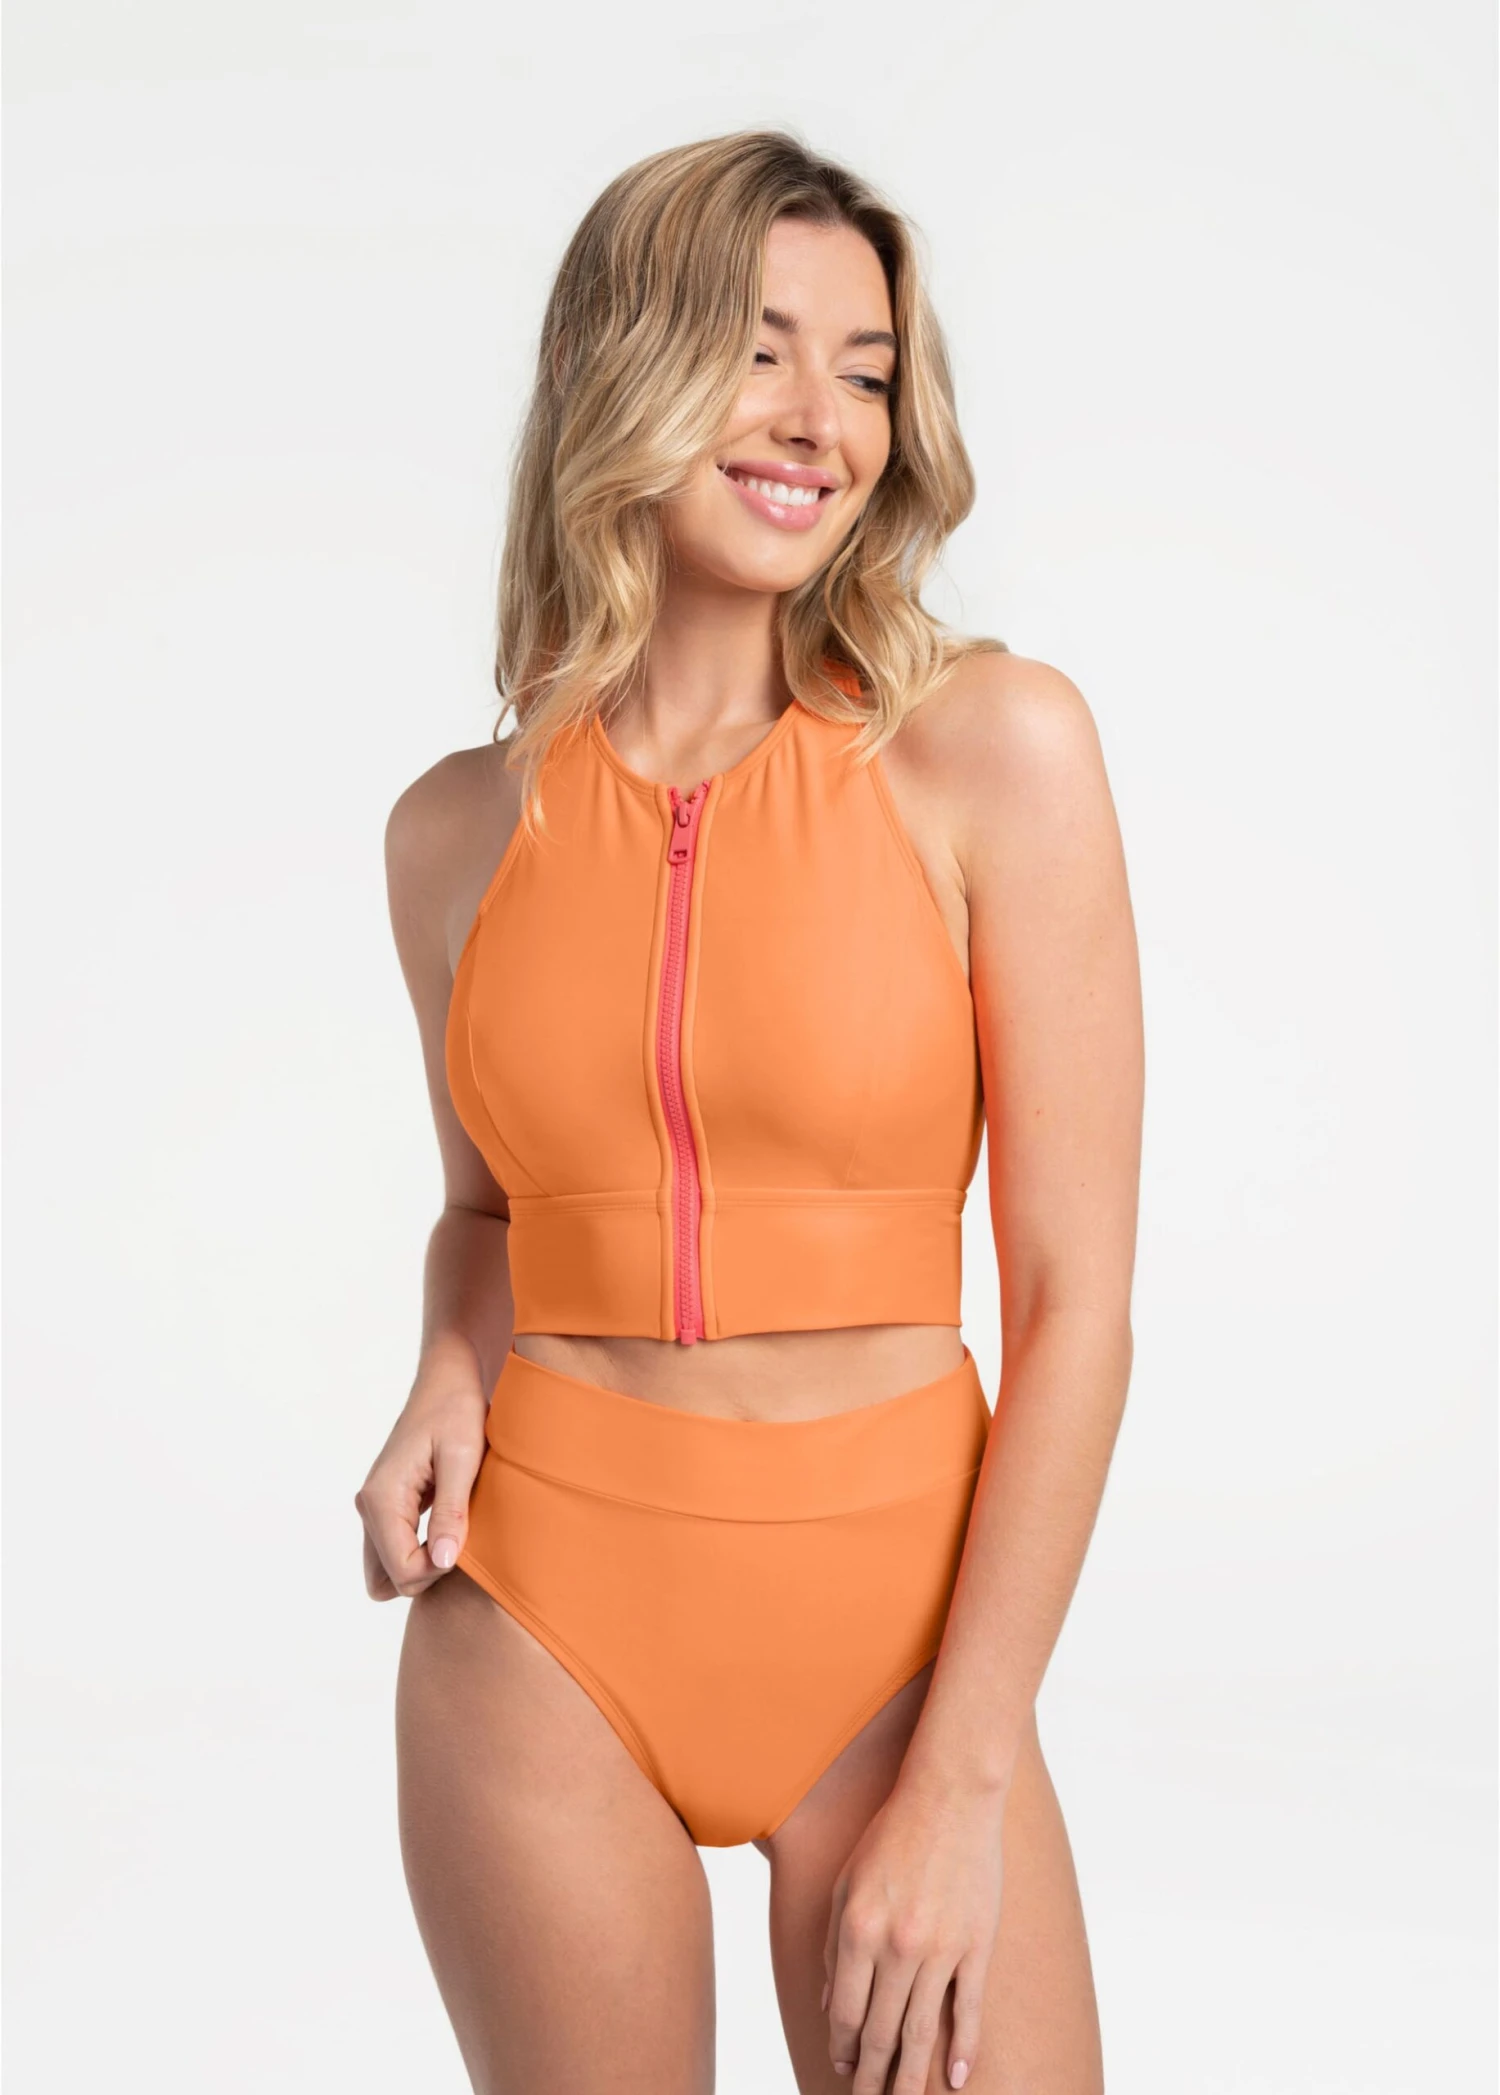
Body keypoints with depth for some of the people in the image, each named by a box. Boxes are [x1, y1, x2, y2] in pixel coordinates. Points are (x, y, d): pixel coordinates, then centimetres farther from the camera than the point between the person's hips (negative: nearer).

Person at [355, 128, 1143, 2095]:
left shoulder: (993, 747, -9)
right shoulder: (460, 829, 1)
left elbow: (1077, 1293, -9)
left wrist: (961, 1782, -11)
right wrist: (447, 1389, -3)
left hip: (896, 1638, -2)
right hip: (546, 1639, 2)